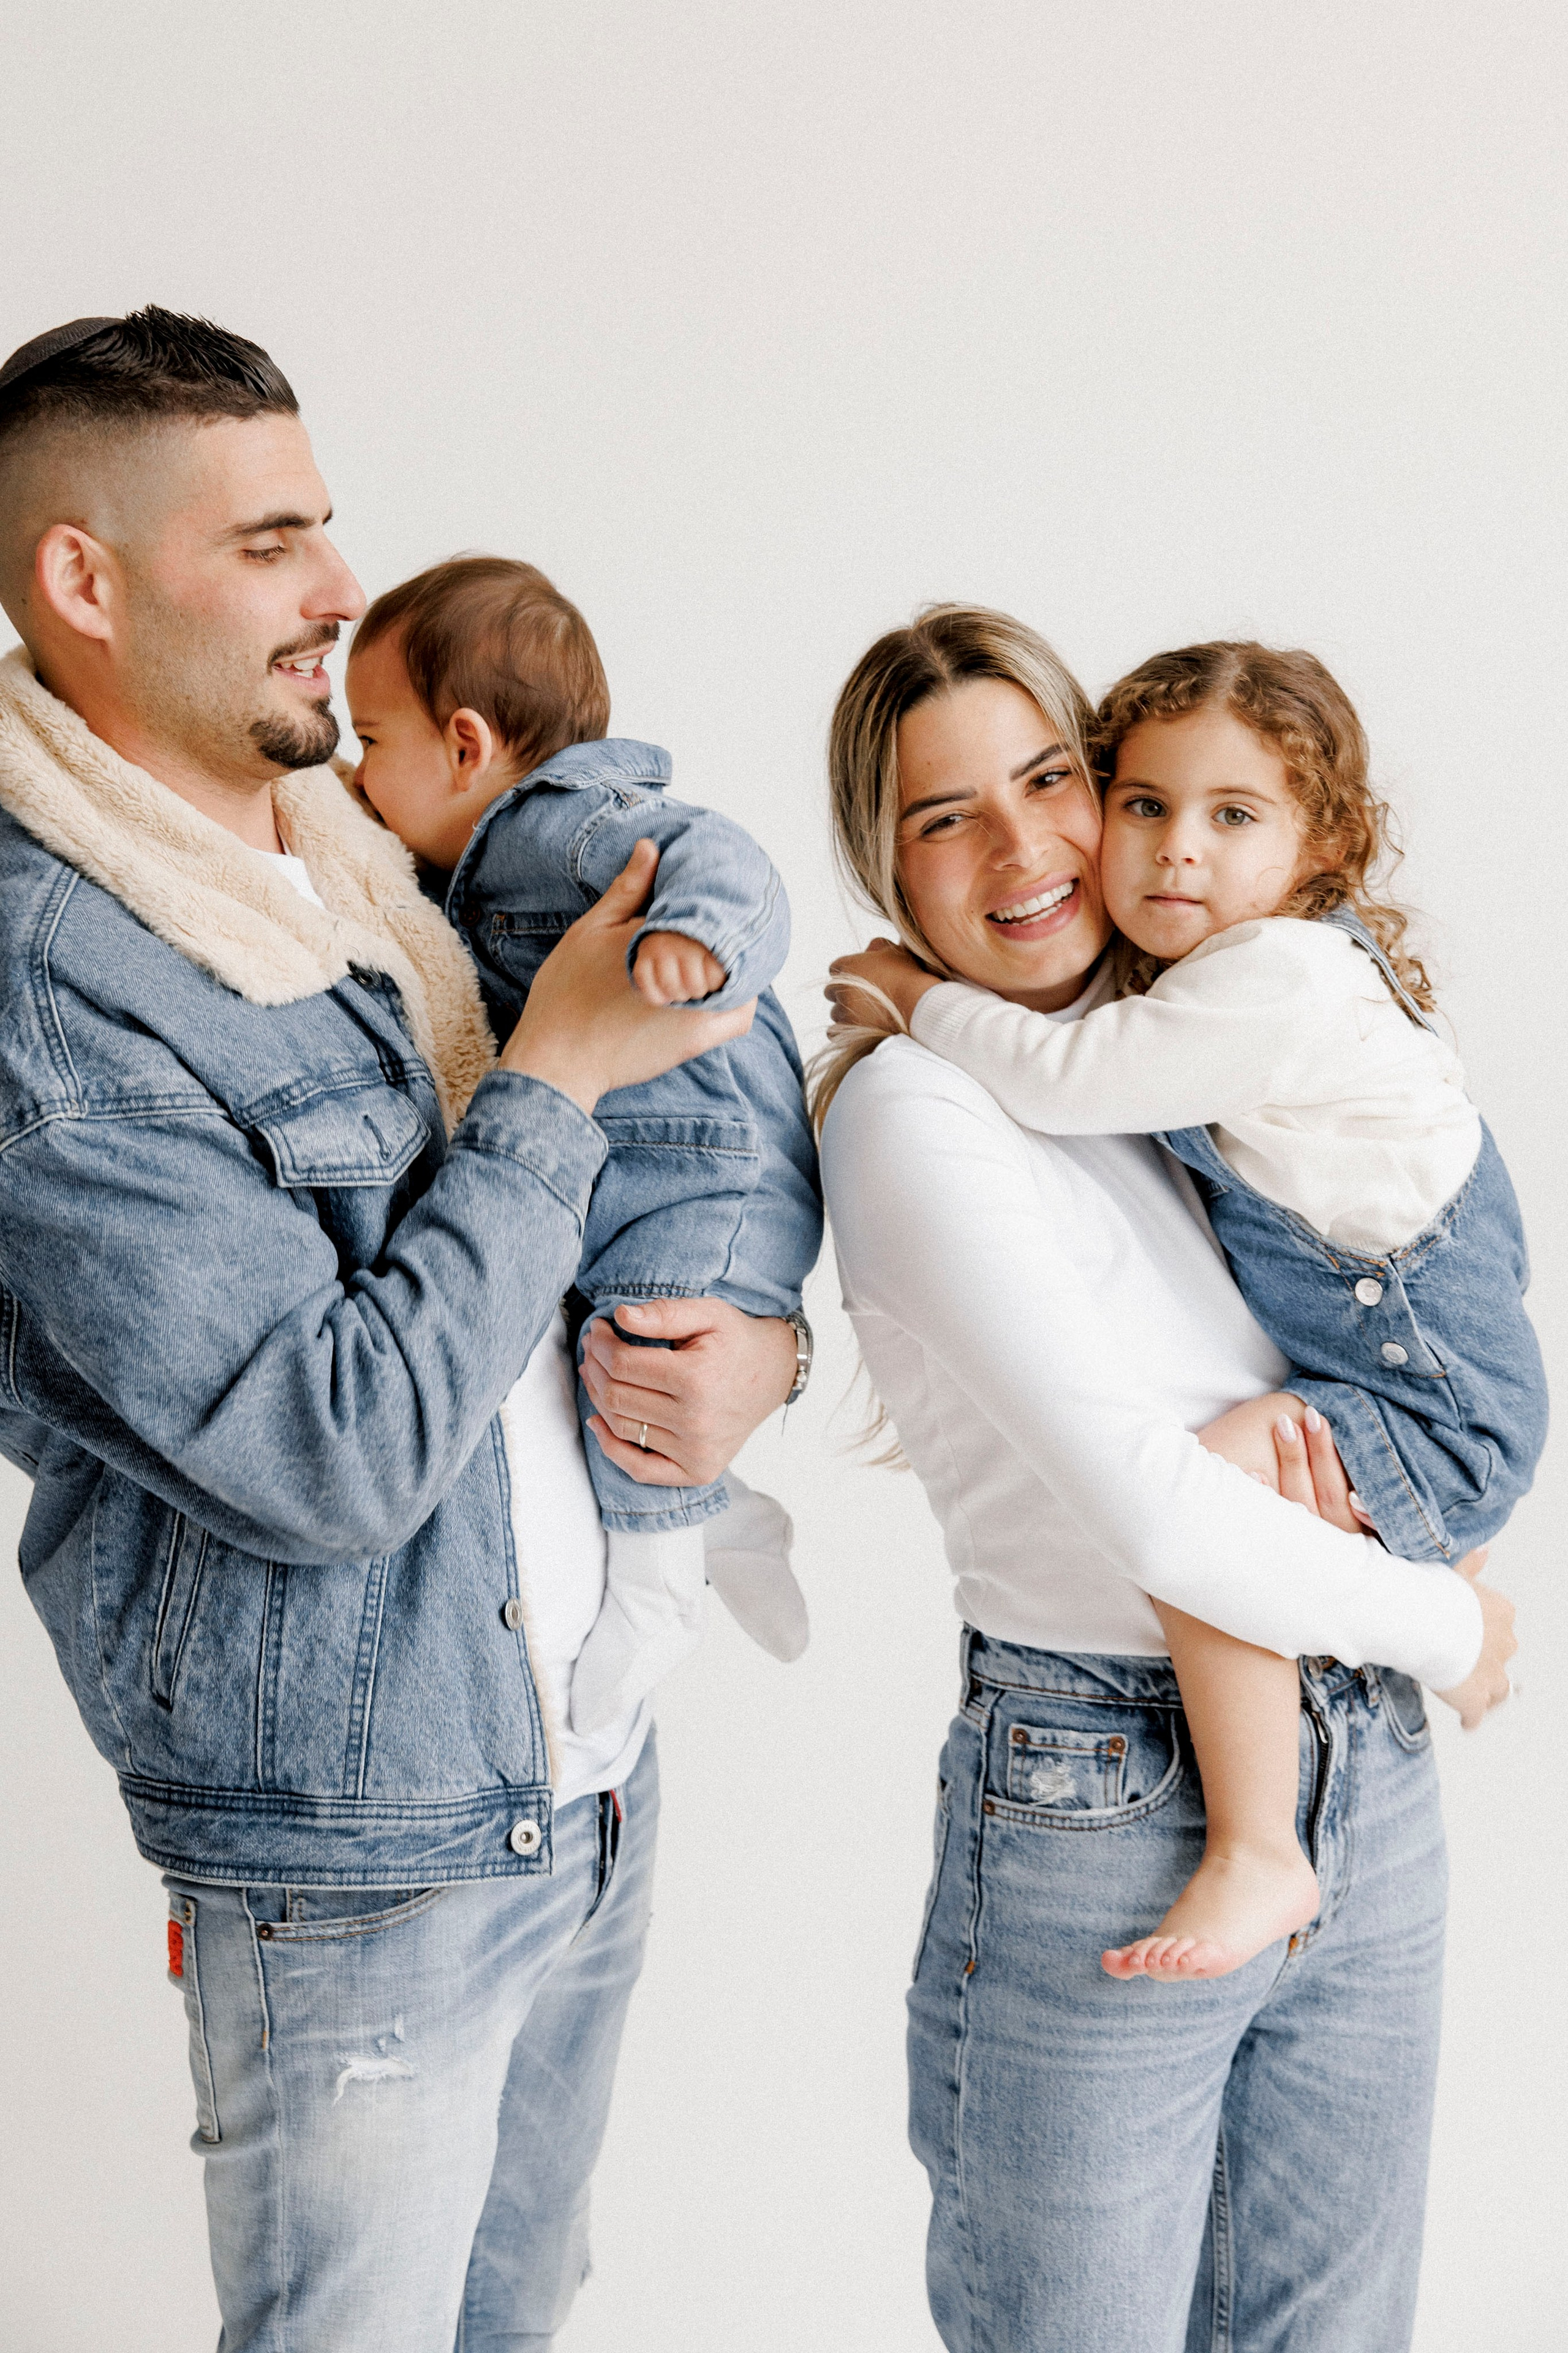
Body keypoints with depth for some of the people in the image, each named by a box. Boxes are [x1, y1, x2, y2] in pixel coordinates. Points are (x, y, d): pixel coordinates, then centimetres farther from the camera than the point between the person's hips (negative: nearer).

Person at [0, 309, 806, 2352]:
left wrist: (756, 1341, -7)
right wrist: (556, 1072, -20)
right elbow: (332, 1455, -27)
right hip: (359, 1858, -7)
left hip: (595, 1772, 7)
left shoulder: (366, 864, 5)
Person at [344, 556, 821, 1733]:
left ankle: (654, 1583, -8)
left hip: (707, 1171, -11)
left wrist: (694, 939, -51)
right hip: (589, 1187, 11)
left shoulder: (581, 821, -14)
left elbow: (718, 860, -31)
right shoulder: (492, 865, 18)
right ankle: (718, 1517, 22)